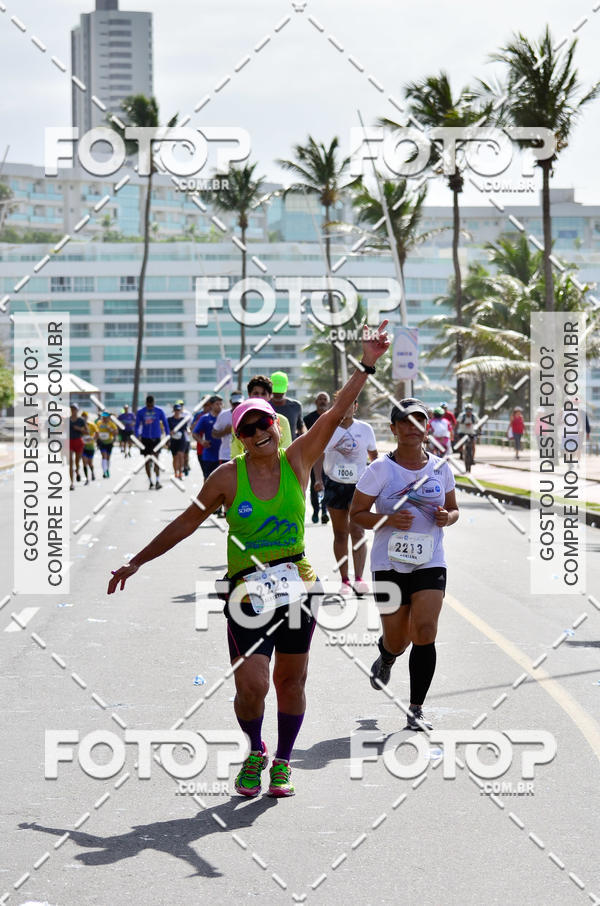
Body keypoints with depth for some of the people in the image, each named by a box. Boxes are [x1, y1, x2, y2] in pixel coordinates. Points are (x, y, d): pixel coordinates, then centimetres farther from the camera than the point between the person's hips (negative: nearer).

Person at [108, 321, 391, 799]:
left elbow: (335, 415, -6)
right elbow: (186, 522, 5)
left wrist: (366, 366, -15)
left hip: (297, 584, 2)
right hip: (247, 589, -2)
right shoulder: (228, 477, -4)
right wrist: (136, 562, 6)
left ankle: (283, 763, 26)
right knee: (251, 684, -12)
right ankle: (255, 753, 15)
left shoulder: (296, 462, 0)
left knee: (291, 680, 8)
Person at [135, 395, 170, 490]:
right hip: (145, 438, 2)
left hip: (156, 438, -2)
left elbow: (165, 424, 8)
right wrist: (137, 437, -3)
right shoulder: (140, 412, 2)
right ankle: (150, 482, 14)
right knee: (147, 461, 4)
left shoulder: (159, 411, 1)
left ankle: (157, 481, -17)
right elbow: (137, 426, 7)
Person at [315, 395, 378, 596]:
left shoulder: (365, 429, 2)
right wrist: (319, 479, -17)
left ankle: (359, 579, -15)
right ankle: (344, 580, 13)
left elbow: (374, 455, 14)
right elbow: (319, 455, -3)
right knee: (340, 534, 6)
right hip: (334, 484, 1)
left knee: (357, 532, -13)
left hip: (359, 485, -1)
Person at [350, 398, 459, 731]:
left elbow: (453, 509, 18)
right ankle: (386, 659, 47)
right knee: (397, 639, 6)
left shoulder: (441, 468, 5)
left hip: (430, 563, 1)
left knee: (425, 632, -14)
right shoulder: (380, 470, -5)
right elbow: (357, 513, -1)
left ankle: (416, 709, -4)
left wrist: (448, 517, -6)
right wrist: (388, 520, -18)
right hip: (390, 563, -1)